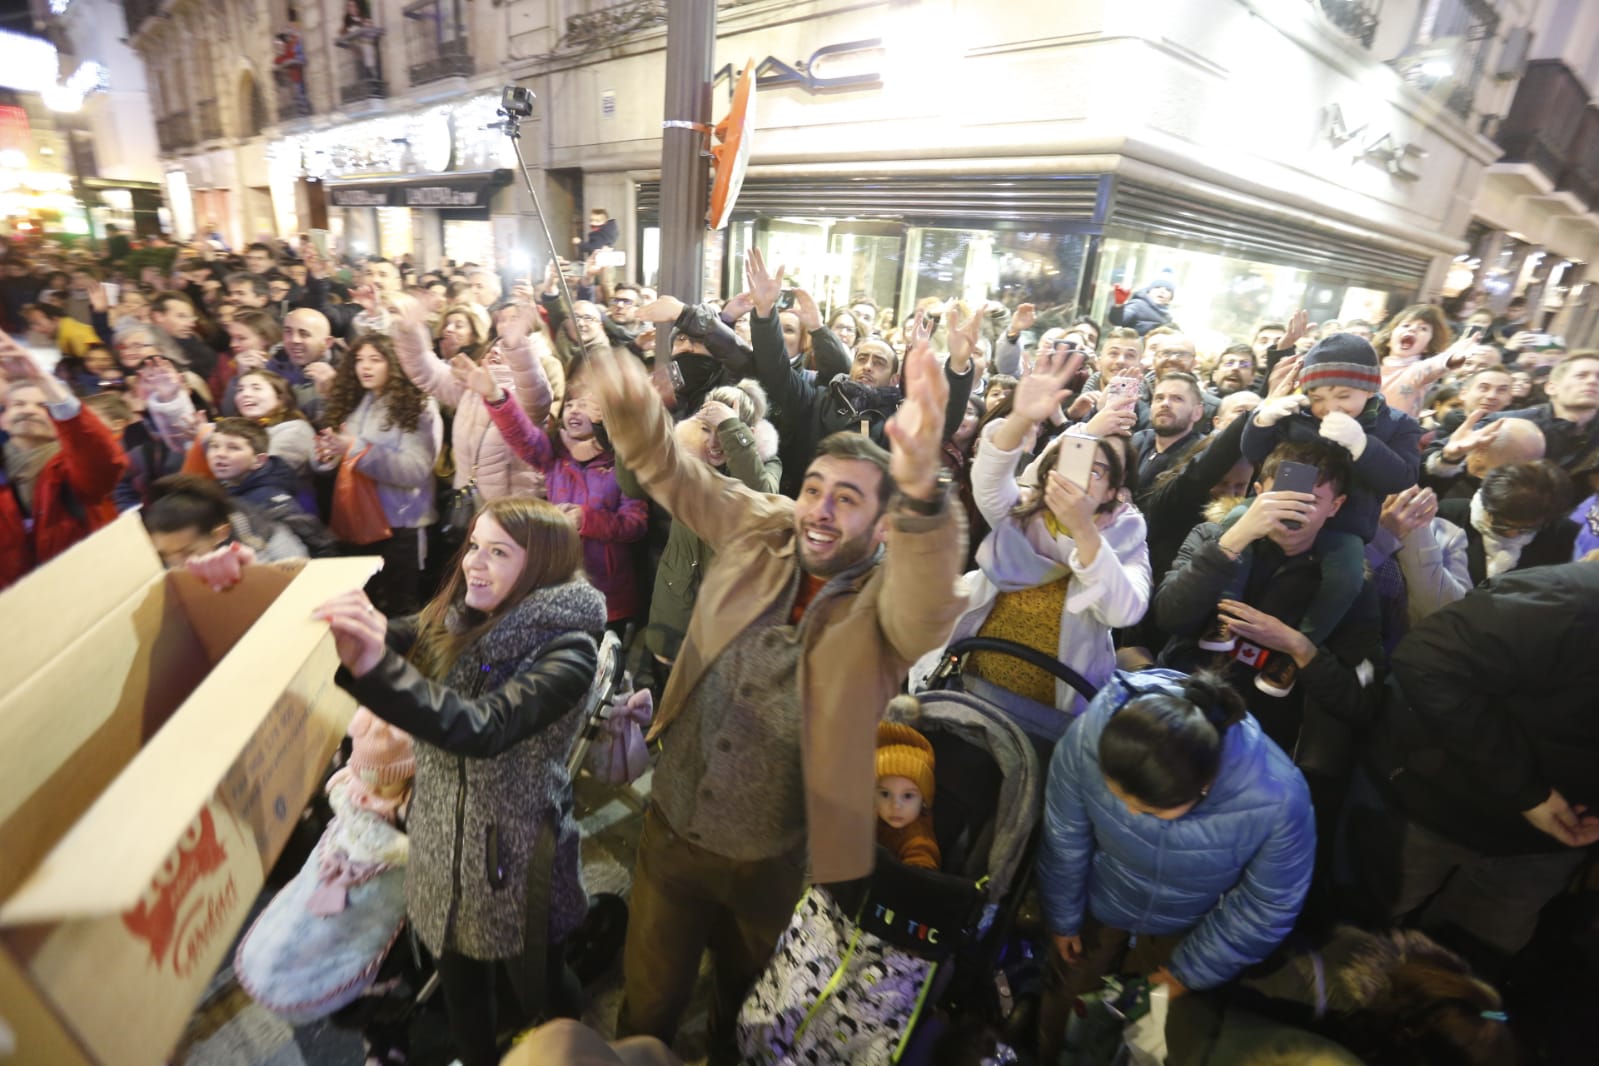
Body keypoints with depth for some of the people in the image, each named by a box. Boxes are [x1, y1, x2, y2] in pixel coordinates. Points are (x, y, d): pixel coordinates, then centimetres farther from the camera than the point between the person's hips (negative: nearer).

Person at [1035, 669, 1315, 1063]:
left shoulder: (1279, 799, -39)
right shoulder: (1089, 736, -38)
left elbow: (1267, 907, -17)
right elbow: (1064, 839, -17)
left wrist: (1190, 971, -4)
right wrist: (1063, 917, 1)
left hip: (1188, 926, -1)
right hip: (1099, 902, 1)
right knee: (1067, 996, 25)